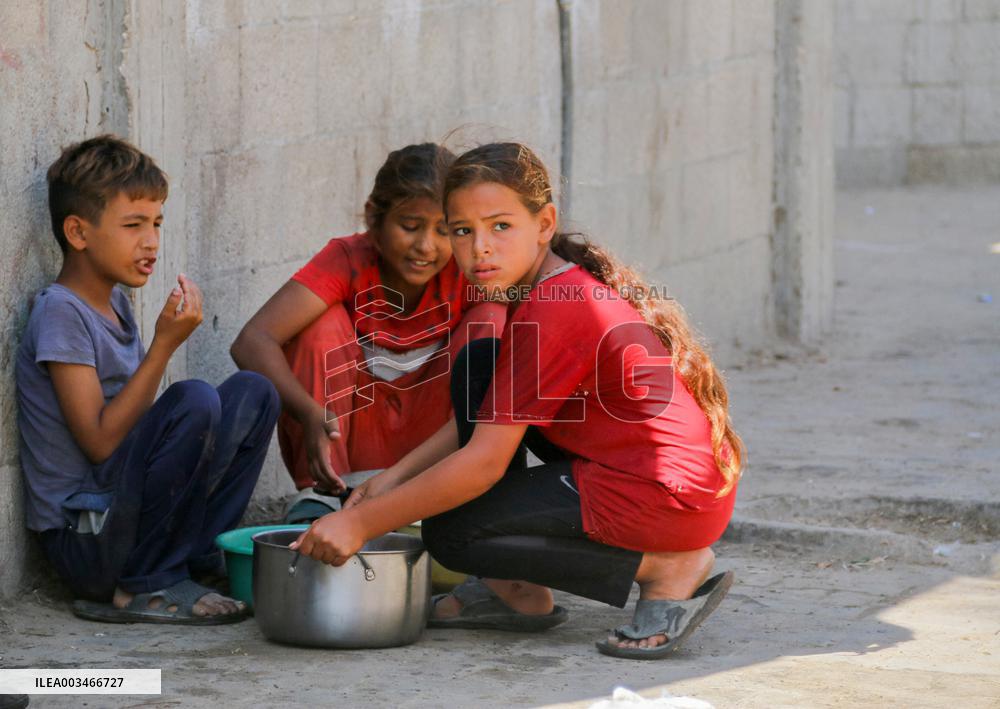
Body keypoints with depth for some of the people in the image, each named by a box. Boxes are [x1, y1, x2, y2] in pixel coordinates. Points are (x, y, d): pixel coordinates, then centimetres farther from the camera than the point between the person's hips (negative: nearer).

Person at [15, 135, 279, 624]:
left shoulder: (114, 303, 13)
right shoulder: (60, 313, -14)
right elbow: (100, 440, -20)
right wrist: (165, 343, -20)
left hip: (124, 516, 9)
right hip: (83, 542, -9)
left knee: (252, 392, 8)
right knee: (194, 401, -28)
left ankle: (197, 556, 3)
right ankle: (143, 587, -15)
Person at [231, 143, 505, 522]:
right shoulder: (348, 260, -18)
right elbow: (252, 341, -31)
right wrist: (311, 414, -49)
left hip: (429, 440, 1)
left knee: (491, 321, -19)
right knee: (325, 322, -23)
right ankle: (320, 493, -20)